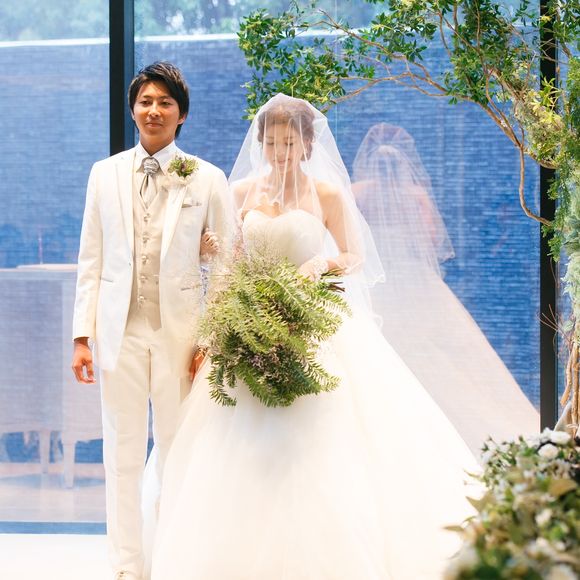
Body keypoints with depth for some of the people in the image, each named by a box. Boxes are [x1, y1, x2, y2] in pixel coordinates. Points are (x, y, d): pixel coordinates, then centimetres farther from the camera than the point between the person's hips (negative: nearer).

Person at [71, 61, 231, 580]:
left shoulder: (208, 179, 2)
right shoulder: (105, 174, 7)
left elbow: (223, 268, 1)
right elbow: (91, 262, 7)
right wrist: (82, 336, 1)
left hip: (180, 334, -1)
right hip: (120, 333, 2)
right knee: (122, 455, 5)